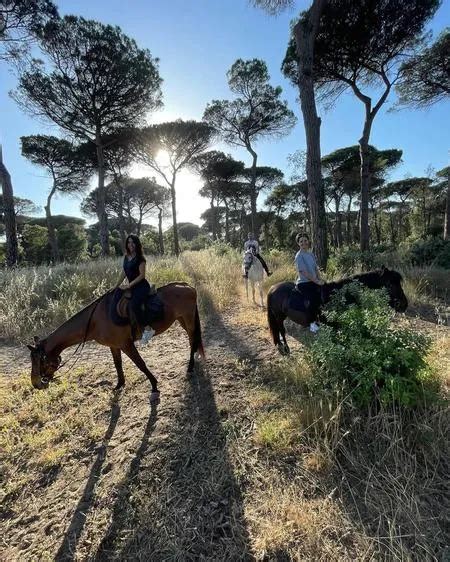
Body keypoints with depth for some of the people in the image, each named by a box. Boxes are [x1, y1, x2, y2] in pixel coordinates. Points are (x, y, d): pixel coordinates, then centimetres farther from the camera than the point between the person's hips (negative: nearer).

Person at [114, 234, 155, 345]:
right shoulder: (126, 257, 13)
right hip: (132, 287, 9)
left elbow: (142, 275, -14)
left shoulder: (140, 258, -10)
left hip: (142, 286, -8)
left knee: (134, 305, -31)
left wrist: (130, 285, -17)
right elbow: (124, 273, 18)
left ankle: (147, 329, -21)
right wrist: (116, 286, 15)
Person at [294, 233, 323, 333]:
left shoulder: (311, 254, 11)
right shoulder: (299, 256, -12)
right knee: (313, 299, -25)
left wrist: (320, 280, 0)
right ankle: (312, 323, -7)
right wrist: (317, 281, -16)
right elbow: (304, 272, -18)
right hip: (303, 283, -8)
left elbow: (316, 268, 15)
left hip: (313, 282, 8)